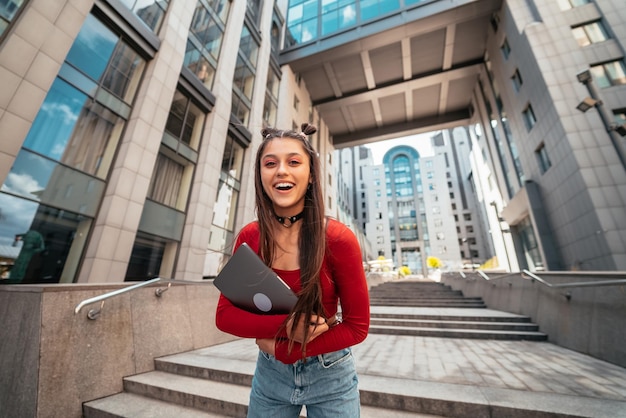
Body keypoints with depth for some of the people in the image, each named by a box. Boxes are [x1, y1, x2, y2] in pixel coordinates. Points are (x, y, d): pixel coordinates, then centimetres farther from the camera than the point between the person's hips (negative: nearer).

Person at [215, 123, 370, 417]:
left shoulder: (339, 238, -22)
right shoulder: (248, 237, -12)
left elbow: (357, 326, -15)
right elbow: (225, 315, -9)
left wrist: (283, 349, -16)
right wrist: (284, 326, -24)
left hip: (330, 374, -2)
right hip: (269, 373, 3)